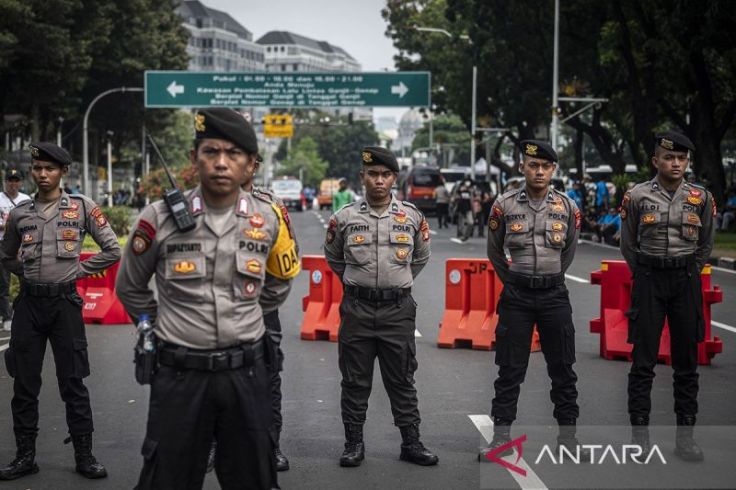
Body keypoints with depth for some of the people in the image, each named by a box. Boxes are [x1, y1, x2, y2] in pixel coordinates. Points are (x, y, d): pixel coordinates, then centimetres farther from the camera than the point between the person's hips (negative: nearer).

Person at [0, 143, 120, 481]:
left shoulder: (82, 207, -1)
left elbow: (112, 251, 1)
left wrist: (78, 270, -2)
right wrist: (28, 274, 6)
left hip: (65, 302, -3)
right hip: (29, 303, 3)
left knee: (73, 383, 2)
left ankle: (84, 456, 10)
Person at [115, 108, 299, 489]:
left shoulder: (269, 218, -2)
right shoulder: (160, 218, -8)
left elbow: (283, 276, 19)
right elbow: (130, 288, 9)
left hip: (247, 372, 2)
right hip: (180, 372, -2)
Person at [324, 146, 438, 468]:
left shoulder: (412, 217, 3)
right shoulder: (345, 218, 0)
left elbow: (421, 257, 19)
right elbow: (333, 257, 17)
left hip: (398, 309, 0)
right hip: (357, 308, 0)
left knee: (402, 380, 6)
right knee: (355, 381, 5)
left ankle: (411, 442, 14)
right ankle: (354, 444, 14)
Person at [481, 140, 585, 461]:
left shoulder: (568, 208, 1)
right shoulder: (504, 206, -3)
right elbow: (494, 252, 11)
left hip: (555, 295, 1)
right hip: (516, 296, -1)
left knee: (562, 368, 5)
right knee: (510, 369, 3)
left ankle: (568, 437, 14)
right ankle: (501, 437, 10)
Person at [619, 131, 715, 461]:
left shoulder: (701, 198, 2)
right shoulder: (637, 196, -3)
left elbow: (706, 244, 13)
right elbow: (628, 244, 8)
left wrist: (689, 274, 10)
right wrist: (646, 275, 8)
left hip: (687, 281, 2)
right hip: (649, 279, -2)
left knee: (687, 362, 6)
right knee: (643, 362, -1)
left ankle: (685, 435, 14)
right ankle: (639, 435, 6)